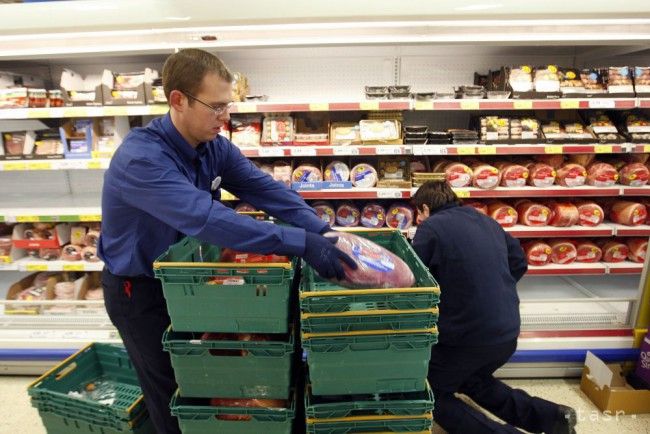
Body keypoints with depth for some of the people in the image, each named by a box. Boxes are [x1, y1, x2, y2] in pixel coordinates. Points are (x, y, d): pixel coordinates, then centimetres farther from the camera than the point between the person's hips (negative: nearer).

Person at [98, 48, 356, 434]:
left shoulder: (215, 146, -9)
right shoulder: (141, 157, -32)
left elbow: (265, 189, -16)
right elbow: (207, 218, -45)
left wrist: (322, 231, -29)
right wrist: (302, 244, -48)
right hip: (139, 289, -6)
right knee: (176, 395, 12)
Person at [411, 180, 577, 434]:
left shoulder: (431, 227, -12)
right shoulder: (486, 220, 10)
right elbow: (519, 263, 16)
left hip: (466, 335, -7)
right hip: (508, 333, 8)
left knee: (433, 395, 15)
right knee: (473, 381, 32)